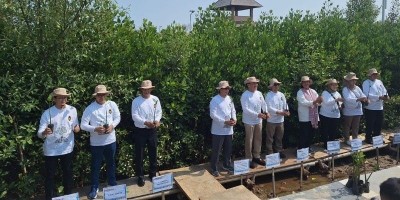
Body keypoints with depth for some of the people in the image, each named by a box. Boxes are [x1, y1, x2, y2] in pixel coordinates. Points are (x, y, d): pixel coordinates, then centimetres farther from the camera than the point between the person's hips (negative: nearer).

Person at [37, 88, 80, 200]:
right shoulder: (47, 113, -12)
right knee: (50, 175, 8)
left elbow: (76, 126, 7)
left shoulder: (72, 110, -4)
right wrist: (44, 132, -38)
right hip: (51, 150, -2)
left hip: (67, 149, 3)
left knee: (68, 173, 16)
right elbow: (39, 134, -15)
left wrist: (77, 128, -17)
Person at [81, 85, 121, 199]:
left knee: (111, 163, 19)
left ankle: (112, 184, 37)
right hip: (96, 142, -3)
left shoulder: (112, 105, -3)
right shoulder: (90, 108, -11)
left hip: (110, 140, 3)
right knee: (96, 165, 8)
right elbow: (83, 125, -12)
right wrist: (95, 129, -27)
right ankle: (94, 188, 24)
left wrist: (112, 126, -14)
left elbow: (117, 118, 4)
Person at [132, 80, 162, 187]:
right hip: (140, 130, -2)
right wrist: (145, 122, -26)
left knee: (153, 153, 13)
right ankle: (140, 176, 19)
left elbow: (159, 112, 5)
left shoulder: (155, 99, 2)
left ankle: (153, 174, 30)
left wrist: (157, 120, -16)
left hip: (152, 130, 3)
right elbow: (134, 116, -13)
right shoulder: (136, 101, -7)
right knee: (139, 154, 4)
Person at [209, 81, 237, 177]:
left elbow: (233, 110, 14)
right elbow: (213, 115, -18)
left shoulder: (229, 99, 8)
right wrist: (225, 122, -22)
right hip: (218, 130, -6)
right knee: (216, 150, 3)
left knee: (228, 149, 17)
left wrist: (234, 119, -7)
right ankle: (214, 169, 17)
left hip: (229, 129, 6)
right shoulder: (215, 100, -12)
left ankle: (226, 165, 35)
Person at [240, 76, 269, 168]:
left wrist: (266, 112, -9)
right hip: (249, 121, -6)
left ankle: (257, 157, 29)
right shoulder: (245, 95, -14)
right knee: (249, 141, 3)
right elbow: (245, 109, -21)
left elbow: (263, 104, 11)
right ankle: (249, 159, 15)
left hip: (259, 121, 6)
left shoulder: (259, 93, 6)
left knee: (258, 139, 14)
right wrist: (257, 114, -27)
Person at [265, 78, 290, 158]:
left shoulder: (281, 95, 8)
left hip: (280, 120, 5)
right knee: (270, 138, 5)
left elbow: (285, 105, 7)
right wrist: (280, 112, -23)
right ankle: (269, 153, 16)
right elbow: (269, 108, -17)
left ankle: (279, 151, 31)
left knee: (279, 137, 17)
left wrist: (286, 111, -15)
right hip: (271, 120, -5)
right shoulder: (268, 95, -10)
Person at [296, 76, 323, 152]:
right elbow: (304, 102, -18)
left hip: (313, 117, 6)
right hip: (304, 118, -6)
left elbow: (319, 101, 6)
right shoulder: (300, 92, -5)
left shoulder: (313, 91, 13)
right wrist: (314, 102, -26)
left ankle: (309, 147, 30)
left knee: (311, 134, 14)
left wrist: (319, 101, -18)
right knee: (304, 135, -2)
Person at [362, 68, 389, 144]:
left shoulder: (379, 82, 13)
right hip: (370, 108, -6)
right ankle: (368, 139, 15)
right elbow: (367, 94, -19)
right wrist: (379, 97, -24)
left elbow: (384, 91, 11)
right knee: (370, 125, 2)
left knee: (378, 125, 15)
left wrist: (386, 96, -11)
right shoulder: (366, 83, -8)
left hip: (380, 108, 7)